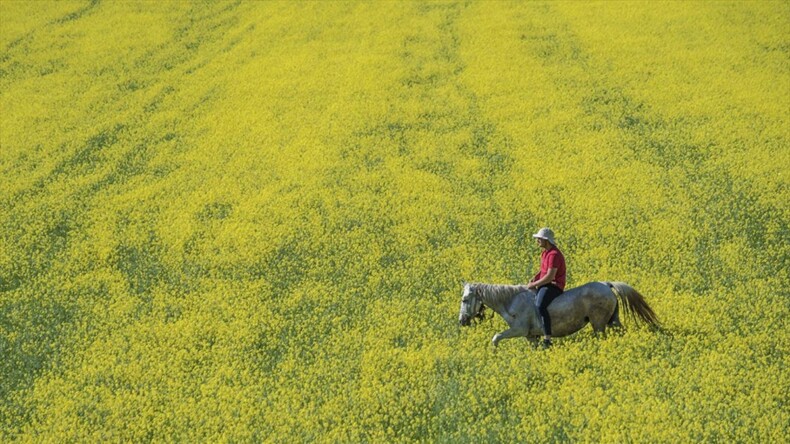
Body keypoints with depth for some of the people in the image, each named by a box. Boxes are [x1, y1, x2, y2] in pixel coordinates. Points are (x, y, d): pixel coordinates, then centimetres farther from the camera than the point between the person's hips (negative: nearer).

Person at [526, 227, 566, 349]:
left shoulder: (554, 254, -19)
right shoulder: (544, 253, 14)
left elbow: (549, 276, -24)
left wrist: (534, 284, -16)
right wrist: (533, 279, 5)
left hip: (554, 286, -11)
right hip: (544, 285, 11)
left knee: (540, 306, -34)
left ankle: (547, 339, -37)